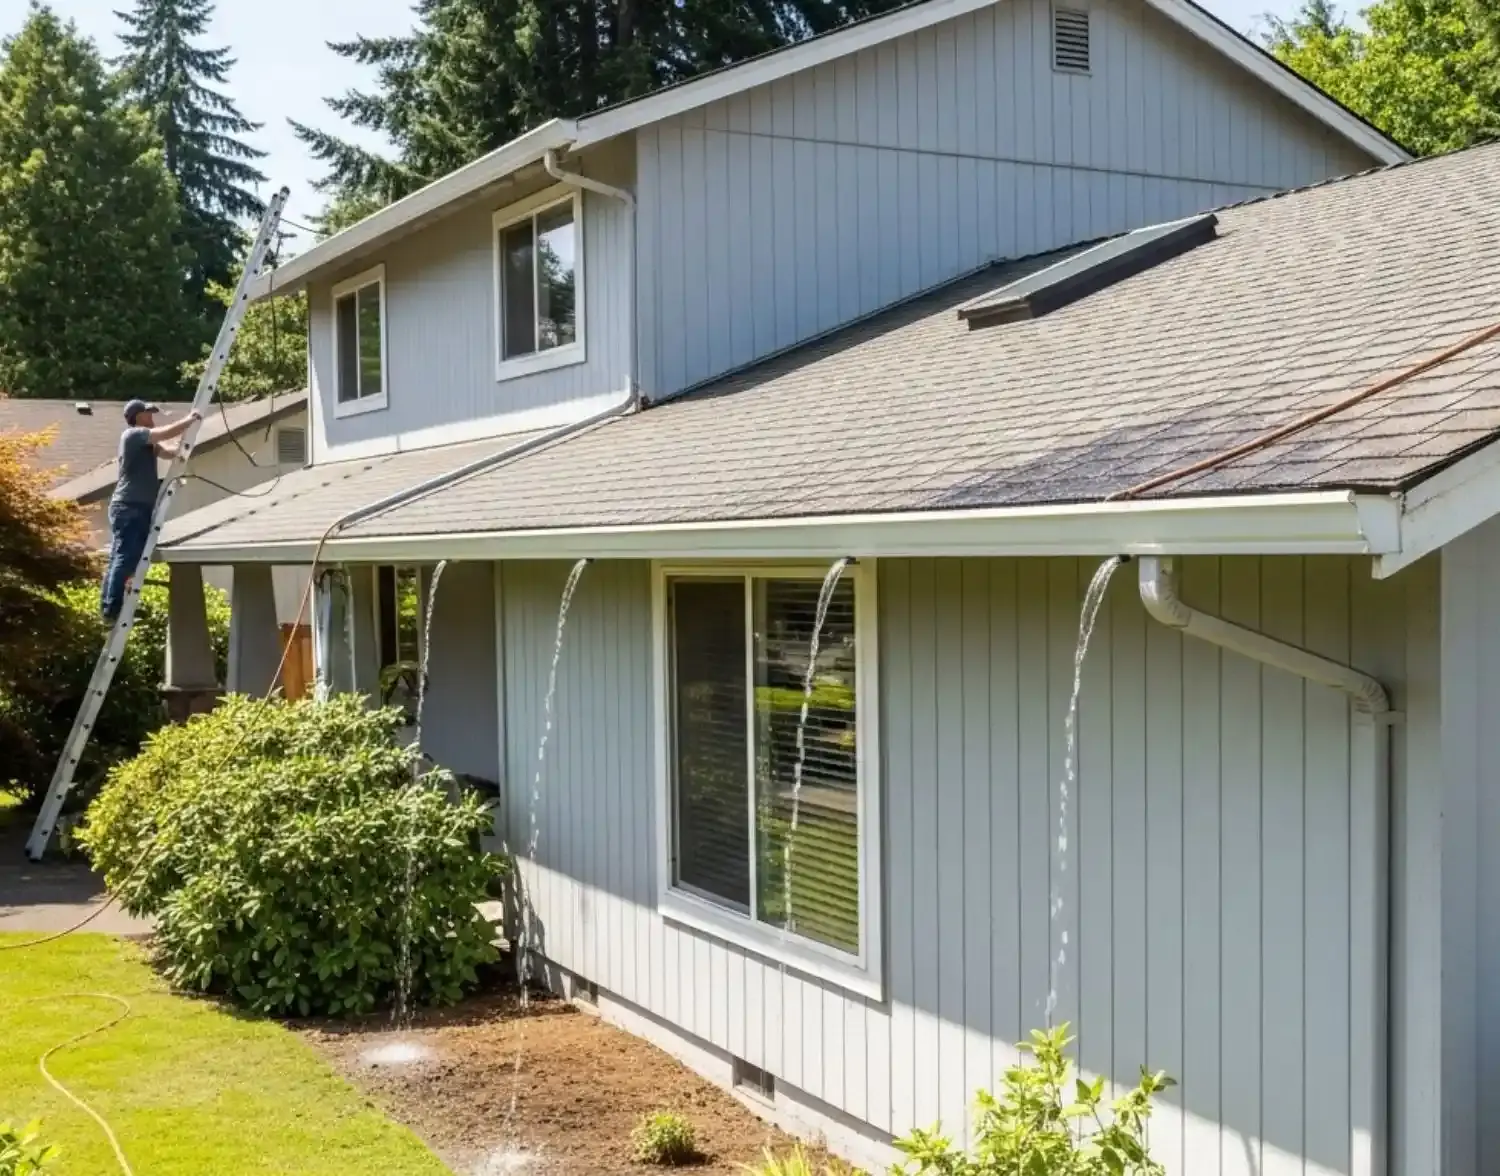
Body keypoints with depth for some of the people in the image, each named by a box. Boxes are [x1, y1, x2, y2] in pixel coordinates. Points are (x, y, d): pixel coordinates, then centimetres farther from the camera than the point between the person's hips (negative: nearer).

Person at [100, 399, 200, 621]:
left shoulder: (145, 441, 23)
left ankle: (108, 605, 11)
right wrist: (189, 420, -3)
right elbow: (168, 432, -15)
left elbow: (169, 451, 17)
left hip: (134, 507, 10)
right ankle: (114, 607, -16)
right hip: (130, 507, -10)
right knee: (126, 558, -13)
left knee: (119, 558, 9)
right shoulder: (133, 434, -8)